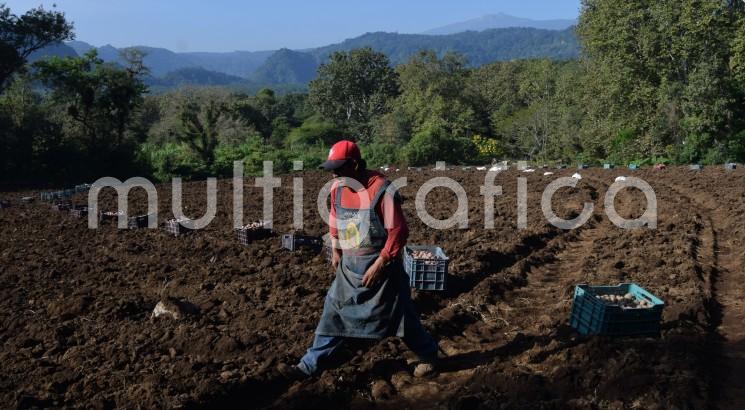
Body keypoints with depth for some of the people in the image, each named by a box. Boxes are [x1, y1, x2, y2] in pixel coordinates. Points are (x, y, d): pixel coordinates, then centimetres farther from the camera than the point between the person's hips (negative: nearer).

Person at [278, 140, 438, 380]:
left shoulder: (382, 190, -21)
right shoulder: (337, 188, 0)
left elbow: (399, 231, -19)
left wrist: (380, 264, -21)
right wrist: (335, 250, 16)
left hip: (380, 266, -6)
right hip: (349, 267, 6)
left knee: (400, 315, 7)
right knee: (333, 313, 9)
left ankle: (428, 356, 30)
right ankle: (310, 366, 19)